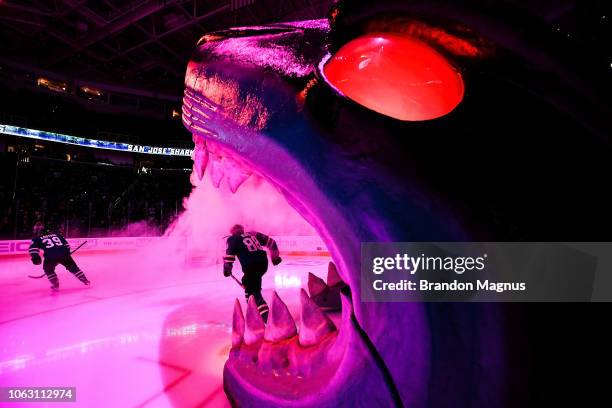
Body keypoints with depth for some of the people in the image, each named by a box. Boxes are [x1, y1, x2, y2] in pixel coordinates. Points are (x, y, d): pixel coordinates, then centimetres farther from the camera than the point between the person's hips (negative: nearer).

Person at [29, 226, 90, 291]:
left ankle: (55, 284, 21)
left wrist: (35, 256, -3)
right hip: (63, 254, 2)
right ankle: (85, 280, 16)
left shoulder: (38, 239, 20)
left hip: (50, 256, -2)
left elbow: (33, 247, 2)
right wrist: (67, 253, 34)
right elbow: (66, 244, 27)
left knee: (48, 270, 26)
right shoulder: (57, 234, 27)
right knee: (73, 267, 17)